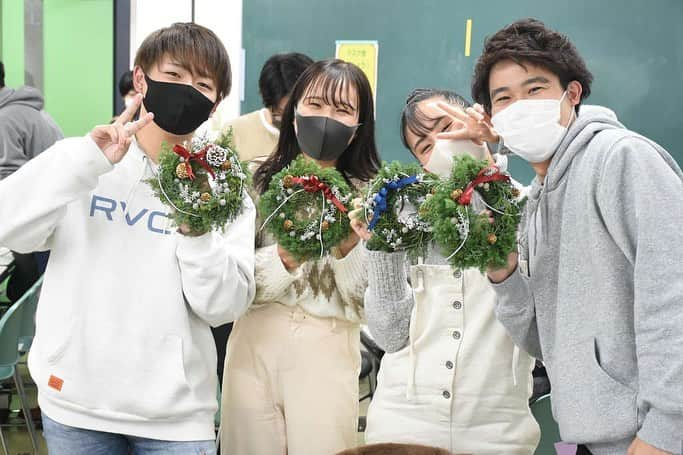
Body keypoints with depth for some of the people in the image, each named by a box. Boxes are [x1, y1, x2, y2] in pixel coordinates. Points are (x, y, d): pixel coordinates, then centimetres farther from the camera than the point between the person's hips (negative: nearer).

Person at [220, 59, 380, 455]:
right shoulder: (260, 181, 1)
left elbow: (367, 306, -3)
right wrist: (286, 256, -20)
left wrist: (349, 245, -18)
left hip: (327, 357, -1)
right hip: (255, 348, 1)